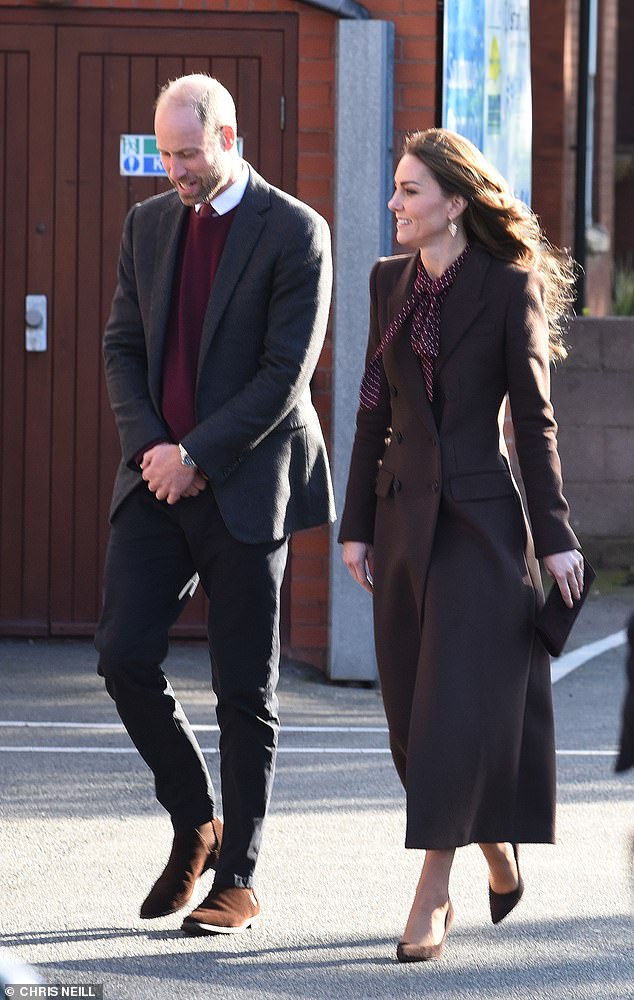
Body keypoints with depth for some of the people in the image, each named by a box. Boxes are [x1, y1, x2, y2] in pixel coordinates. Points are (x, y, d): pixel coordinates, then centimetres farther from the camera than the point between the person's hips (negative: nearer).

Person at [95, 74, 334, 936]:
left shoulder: (293, 233, -7)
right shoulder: (148, 225, 11)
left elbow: (286, 371, -12)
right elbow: (122, 346, 11)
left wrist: (196, 455, -14)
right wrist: (150, 447, -5)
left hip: (244, 488, -5)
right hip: (158, 480, 5)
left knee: (244, 689, 0)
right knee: (125, 655, -6)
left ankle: (238, 878, 9)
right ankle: (194, 824, 16)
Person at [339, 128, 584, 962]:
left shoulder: (509, 287, -7)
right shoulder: (390, 282, 8)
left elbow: (534, 418, -6)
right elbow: (375, 410, 11)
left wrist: (555, 535, -7)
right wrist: (356, 525, 9)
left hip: (480, 517, -6)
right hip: (404, 515, 6)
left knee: (456, 711, -9)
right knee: (412, 711, 9)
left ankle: (431, 899, -5)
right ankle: (497, 850, 30)